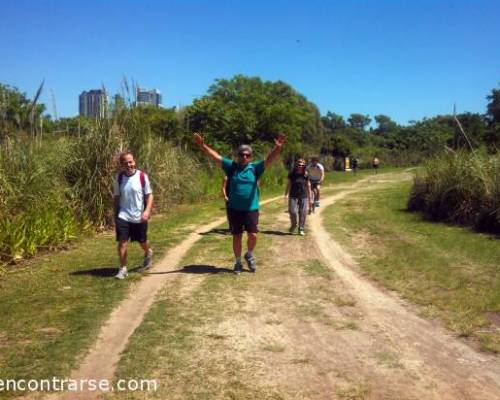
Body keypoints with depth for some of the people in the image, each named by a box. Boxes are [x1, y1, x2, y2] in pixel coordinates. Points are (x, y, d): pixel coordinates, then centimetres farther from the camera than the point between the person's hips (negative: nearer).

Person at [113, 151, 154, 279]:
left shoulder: (142, 176, -10)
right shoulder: (119, 178, -2)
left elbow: (149, 195, -5)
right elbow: (117, 198, 7)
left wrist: (147, 211, -18)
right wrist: (115, 215, 8)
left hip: (139, 217, -1)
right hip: (123, 216, 1)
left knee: (142, 241, 15)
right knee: (122, 242, -8)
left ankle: (148, 253, 48)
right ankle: (123, 269, 3)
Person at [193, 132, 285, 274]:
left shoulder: (255, 168, -1)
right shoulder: (231, 166, 0)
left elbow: (269, 159, -13)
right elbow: (215, 156, -4)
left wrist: (277, 148, -31)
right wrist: (202, 145, -15)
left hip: (251, 209, 0)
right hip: (234, 209, 1)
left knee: (253, 235, -4)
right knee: (237, 236, 9)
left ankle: (249, 256, 26)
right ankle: (238, 262, 25)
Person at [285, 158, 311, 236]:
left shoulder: (306, 175, 3)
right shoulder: (292, 174, 2)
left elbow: (308, 186, 8)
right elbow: (289, 185, 7)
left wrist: (310, 198, 8)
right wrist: (286, 194, -2)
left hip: (303, 196, 0)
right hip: (293, 196, 0)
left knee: (303, 213, -2)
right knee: (292, 211, -10)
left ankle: (301, 229, 11)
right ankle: (294, 224, 19)